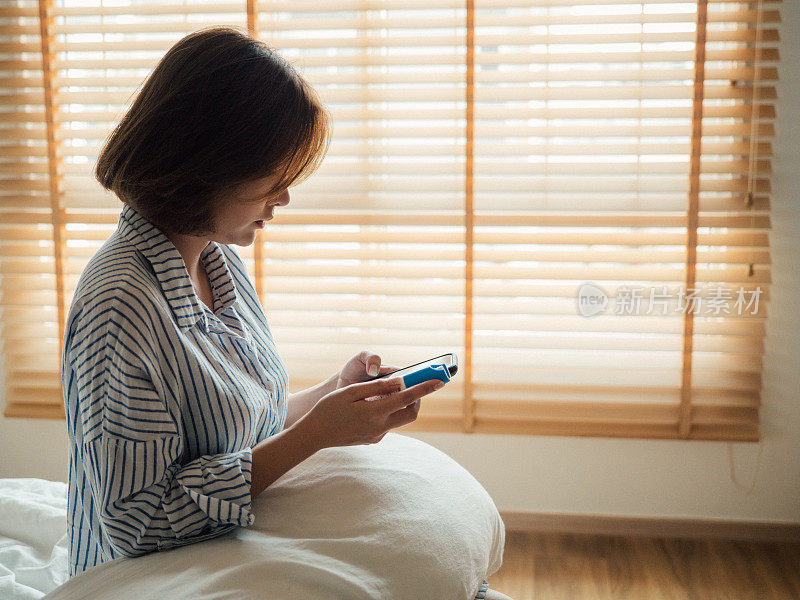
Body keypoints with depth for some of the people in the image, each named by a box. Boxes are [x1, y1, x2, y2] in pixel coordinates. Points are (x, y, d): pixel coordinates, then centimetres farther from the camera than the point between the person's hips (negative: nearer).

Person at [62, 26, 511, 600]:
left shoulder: (221, 260, 2)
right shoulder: (122, 305, -25)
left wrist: (334, 394, -5)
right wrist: (314, 433, -24)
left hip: (245, 548, 7)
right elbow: (139, 522, -24)